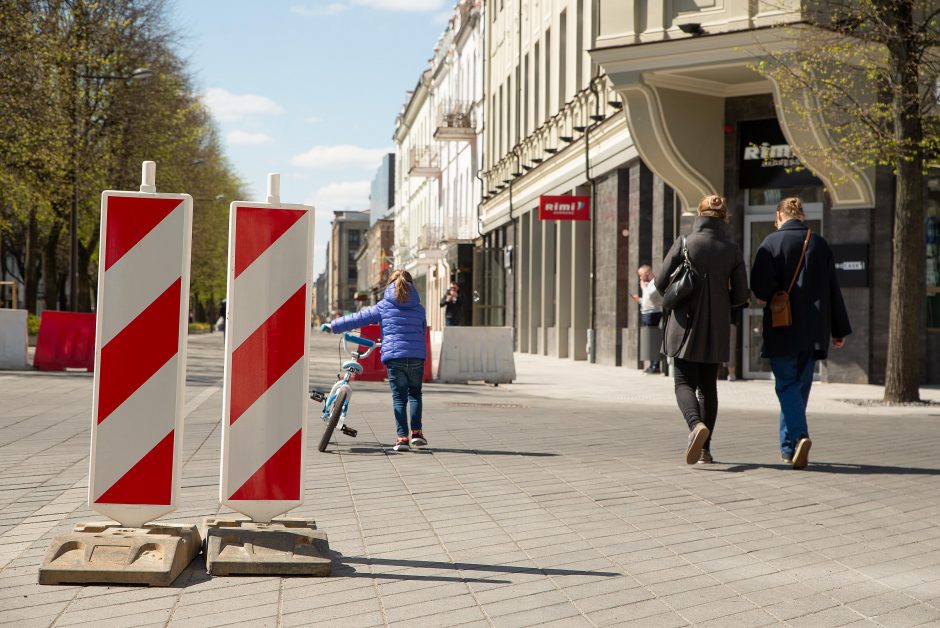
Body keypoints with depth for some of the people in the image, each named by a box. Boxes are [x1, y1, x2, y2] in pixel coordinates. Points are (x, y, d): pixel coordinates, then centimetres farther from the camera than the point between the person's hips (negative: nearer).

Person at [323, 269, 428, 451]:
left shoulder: (383, 306, 6)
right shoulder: (419, 308, 11)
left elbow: (359, 318, 8)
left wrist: (333, 326, 16)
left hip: (394, 356, -2)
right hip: (417, 357, 2)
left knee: (399, 398, 3)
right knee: (414, 394, 18)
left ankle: (402, 437, -4)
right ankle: (416, 432, 8)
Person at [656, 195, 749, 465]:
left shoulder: (684, 243, -8)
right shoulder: (732, 250, -1)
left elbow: (661, 283, -6)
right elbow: (740, 295, 1)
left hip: (686, 325, -3)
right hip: (716, 329, 3)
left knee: (684, 383, 3)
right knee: (708, 386, 13)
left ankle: (696, 425, -26)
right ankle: (705, 448, 14)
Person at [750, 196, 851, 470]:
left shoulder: (771, 242, -5)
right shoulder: (820, 244, 7)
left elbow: (759, 285, -15)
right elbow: (833, 290, 8)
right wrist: (840, 329, 13)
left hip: (782, 328, -4)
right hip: (813, 331, 4)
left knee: (786, 385, -1)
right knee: (800, 386, 12)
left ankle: (799, 435, -22)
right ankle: (789, 447, 19)